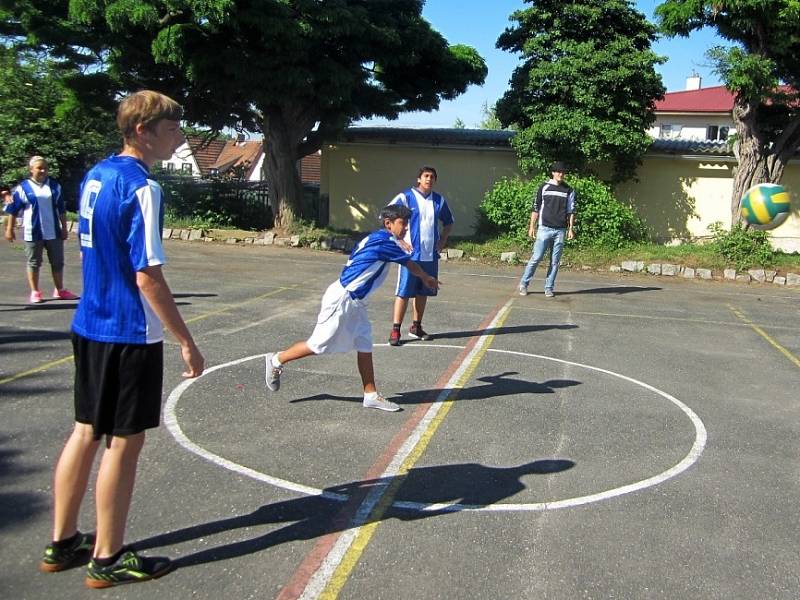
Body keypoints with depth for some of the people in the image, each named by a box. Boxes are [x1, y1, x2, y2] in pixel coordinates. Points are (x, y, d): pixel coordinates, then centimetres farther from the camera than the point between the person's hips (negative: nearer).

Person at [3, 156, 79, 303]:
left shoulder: (55, 186, 6)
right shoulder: (23, 188, -4)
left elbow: (61, 209, 11)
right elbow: (13, 210, 0)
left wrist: (64, 228, 10)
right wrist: (9, 229, -1)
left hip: (54, 232, 3)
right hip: (33, 233, -3)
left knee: (58, 262, 9)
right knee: (34, 263, 6)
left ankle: (60, 290, 20)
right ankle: (35, 292, 14)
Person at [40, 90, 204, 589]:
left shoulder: (96, 175, 10)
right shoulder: (142, 187, -18)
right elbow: (148, 275, -22)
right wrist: (186, 341, -16)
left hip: (89, 324, 9)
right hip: (129, 333, -9)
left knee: (86, 431, 17)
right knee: (124, 441, 3)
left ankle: (63, 543, 30)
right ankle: (108, 558, 17)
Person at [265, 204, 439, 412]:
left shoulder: (375, 238, 11)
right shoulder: (386, 240, -16)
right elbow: (412, 266, -6)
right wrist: (427, 278, 13)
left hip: (354, 302, 10)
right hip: (342, 299, -10)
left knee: (365, 347, 7)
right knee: (319, 345, 1)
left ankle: (371, 395, 12)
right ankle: (277, 360, 20)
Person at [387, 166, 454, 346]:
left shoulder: (439, 201, 10)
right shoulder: (406, 197, -6)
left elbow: (448, 222, 25)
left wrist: (442, 241, 11)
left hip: (431, 255, 5)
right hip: (410, 254, -5)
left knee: (423, 292, 12)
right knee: (403, 292, -6)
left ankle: (416, 328, 24)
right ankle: (395, 331, -1)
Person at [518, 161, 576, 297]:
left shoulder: (568, 191, 9)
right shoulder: (544, 187, 4)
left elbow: (571, 211, 10)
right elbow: (535, 208, 5)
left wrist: (570, 229, 1)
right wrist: (532, 226, 1)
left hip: (560, 231, 2)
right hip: (544, 228, -2)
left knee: (554, 262, 4)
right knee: (536, 258, -6)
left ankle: (549, 288, 11)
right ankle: (523, 284, 5)